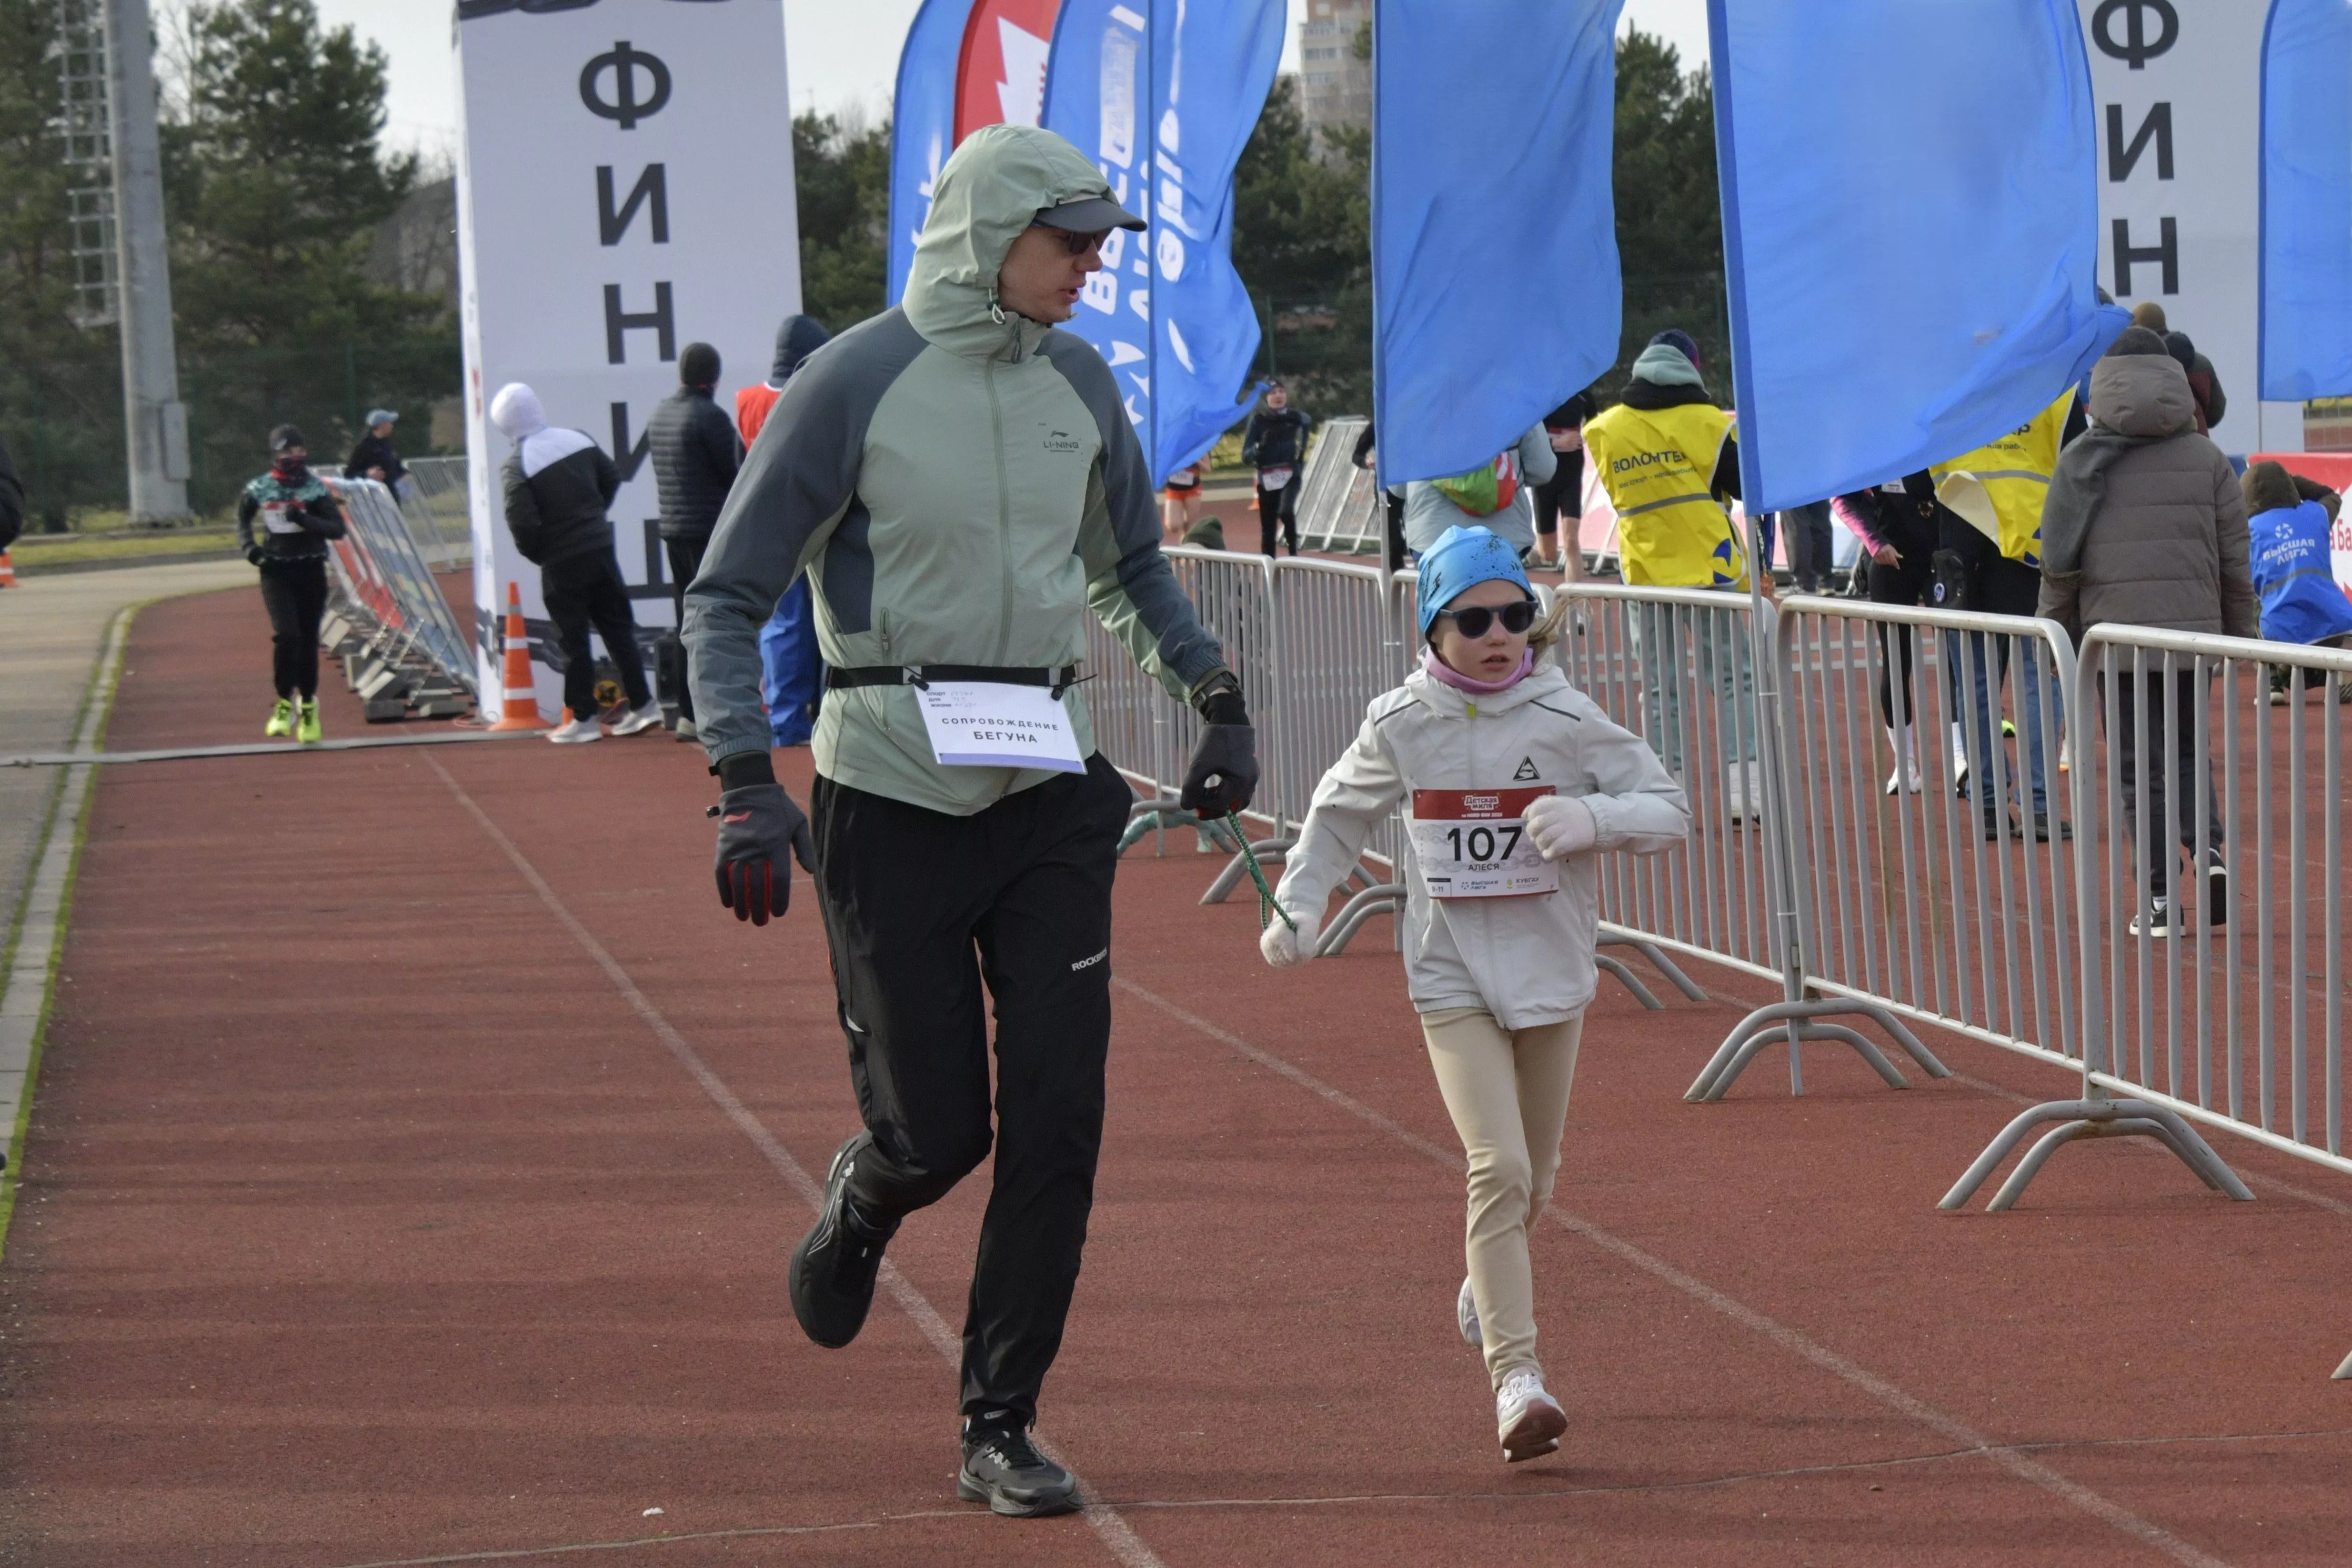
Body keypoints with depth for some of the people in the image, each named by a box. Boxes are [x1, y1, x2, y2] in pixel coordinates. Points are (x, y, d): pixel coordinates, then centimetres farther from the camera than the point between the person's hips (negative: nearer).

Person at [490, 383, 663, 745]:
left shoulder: (515, 466, -14)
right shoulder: (578, 441, 2)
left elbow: (521, 523, -20)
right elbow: (611, 478, 12)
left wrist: (537, 554, -2)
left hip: (561, 564, -5)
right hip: (601, 549, 5)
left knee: (573, 640, 3)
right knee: (618, 627, 12)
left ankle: (582, 718, 6)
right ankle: (642, 705, 12)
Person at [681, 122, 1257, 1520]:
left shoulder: (1078, 383, 8)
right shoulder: (855, 385, -9)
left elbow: (1131, 567, 25)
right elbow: (728, 600, -6)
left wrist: (1219, 699, 15)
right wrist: (748, 785, -17)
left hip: (1051, 789, 4)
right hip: (891, 796, -4)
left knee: (1058, 1117, -3)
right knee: (936, 1129, -2)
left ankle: (1001, 1427, 8)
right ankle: (860, 1200, 36)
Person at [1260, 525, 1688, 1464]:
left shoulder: (1566, 718, -6)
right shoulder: (1401, 726, -3)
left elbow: (1669, 813, -5)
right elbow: (1340, 814, 14)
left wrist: (1589, 816, -23)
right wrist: (1299, 907, 4)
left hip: (1551, 970, 2)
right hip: (1452, 976, -2)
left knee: (1534, 1183, 15)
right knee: (1498, 1167, -18)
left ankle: (1485, 1291, 48)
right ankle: (1515, 1376, -21)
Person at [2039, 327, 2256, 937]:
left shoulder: (2080, 462, 0)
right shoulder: (2207, 459, 4)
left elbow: (2060, 565, 0)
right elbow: (2236, 562, 5)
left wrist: (2056, 636, 10)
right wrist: (2243, 634, 15)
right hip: (2194, 634, 2)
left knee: (2140, 767, 3)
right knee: (2190, 750, 18)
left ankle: (2159, 896, 1)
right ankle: (2208, 851, -5)